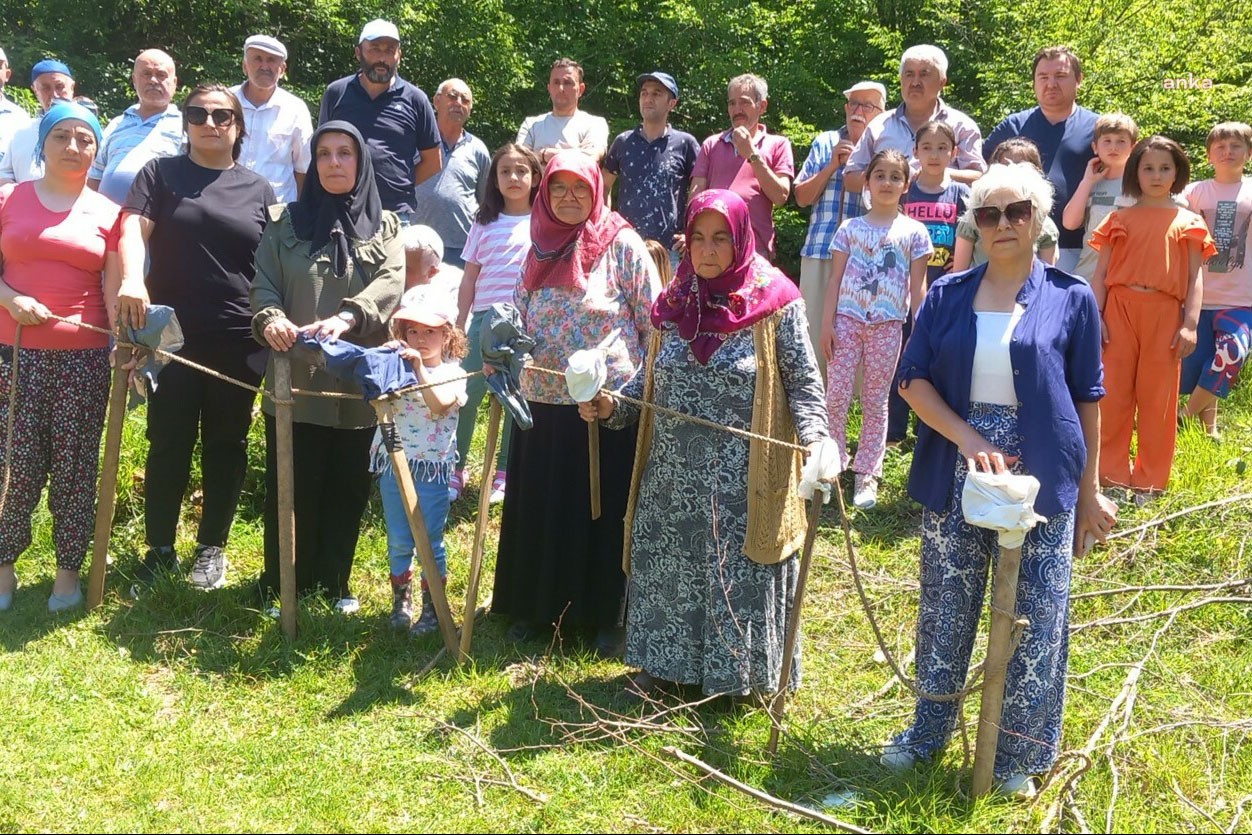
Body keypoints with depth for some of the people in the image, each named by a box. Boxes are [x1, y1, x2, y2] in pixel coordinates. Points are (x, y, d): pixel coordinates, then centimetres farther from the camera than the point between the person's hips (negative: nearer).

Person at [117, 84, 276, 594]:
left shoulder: (258, 189, 11)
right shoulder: (161, 174, 6)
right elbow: (133, 228, -8)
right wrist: (132, 279, -27)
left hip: (238, 341, 2)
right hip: (172, 334, -1)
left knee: (226, 444, 9)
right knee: (168, 442, 3)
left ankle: (212, 547, 21)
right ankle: (160, 549, 15)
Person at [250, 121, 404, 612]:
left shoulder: (384, 226, 8)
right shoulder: (286, 222, 10)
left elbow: (391, 282, -9)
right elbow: (264, 283, 1)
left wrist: (347, 318, -29)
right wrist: (271, 319, -23)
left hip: (358, 381, 1)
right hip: (294, 378, 0)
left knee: (347, 489, 7)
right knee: (290, 488, 1)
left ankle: (335, 582, 21)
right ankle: (282, 585, 14)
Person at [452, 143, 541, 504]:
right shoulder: (485, 224, 8)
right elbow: (469, 277, 10)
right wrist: (459, 323, 8)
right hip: (485, 316, 1)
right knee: (467, 393, -2)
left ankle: (504, 473, 15)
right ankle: (455, 469, 7)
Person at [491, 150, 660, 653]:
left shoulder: (622, 245, -5)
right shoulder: (539, 248, 9)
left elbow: (654, 323, -4)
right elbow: (521, 321, 16)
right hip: (544, 401, 5)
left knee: (605, 511, 4)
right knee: (540, 508, 12)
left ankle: (606, 616, 16)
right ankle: (537, 606, 26)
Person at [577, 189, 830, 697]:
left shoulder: (775, 303, -8)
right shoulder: (674, 302, 6)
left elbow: (803, 385, -6)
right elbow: (651, 381, 15)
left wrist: (816, 440, -22)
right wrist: (610, 406, -1)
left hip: (743, 481, -4)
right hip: (672, 479, 5)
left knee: (740, 577, 5)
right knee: (668, 570, 14)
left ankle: (738, 674, 22)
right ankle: (662, 663, 31)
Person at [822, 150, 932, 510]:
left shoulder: (913, 231, 5)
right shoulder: (850, 228, 8)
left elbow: (917, 287, 4)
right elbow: (836, 279, 6)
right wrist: (827, 323, -2)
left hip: (888, 323, -1)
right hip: (848, 319, 1)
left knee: (875, 401, 5)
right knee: (836, 396, -2)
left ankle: (867, 474, 12)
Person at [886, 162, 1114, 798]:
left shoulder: (1071, 298, 0)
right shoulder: (947, 294, 3)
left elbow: (1086, 400, 4)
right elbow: (912, 380, 0)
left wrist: (1089, 490, 4)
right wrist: (966, 436, -15)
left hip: (1041, 480, -1)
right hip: (955, 476, 2)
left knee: (1037, 621, 4)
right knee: (945, 609, 12)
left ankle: (1019, 755, 21)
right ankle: (930, 730, 31)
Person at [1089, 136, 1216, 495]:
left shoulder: (1188, 222, 9)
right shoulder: (1120, 219, 11)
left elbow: (1195, 278, 5)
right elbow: (1101, 272, 8)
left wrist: (1190, 323, -5)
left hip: (1165, 314, 0)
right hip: (1120, 309, 1)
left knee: (1158, 396, 4)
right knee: (1113, 392, 2)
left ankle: (1150, 479, 13)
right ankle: (1111, 471, 12)